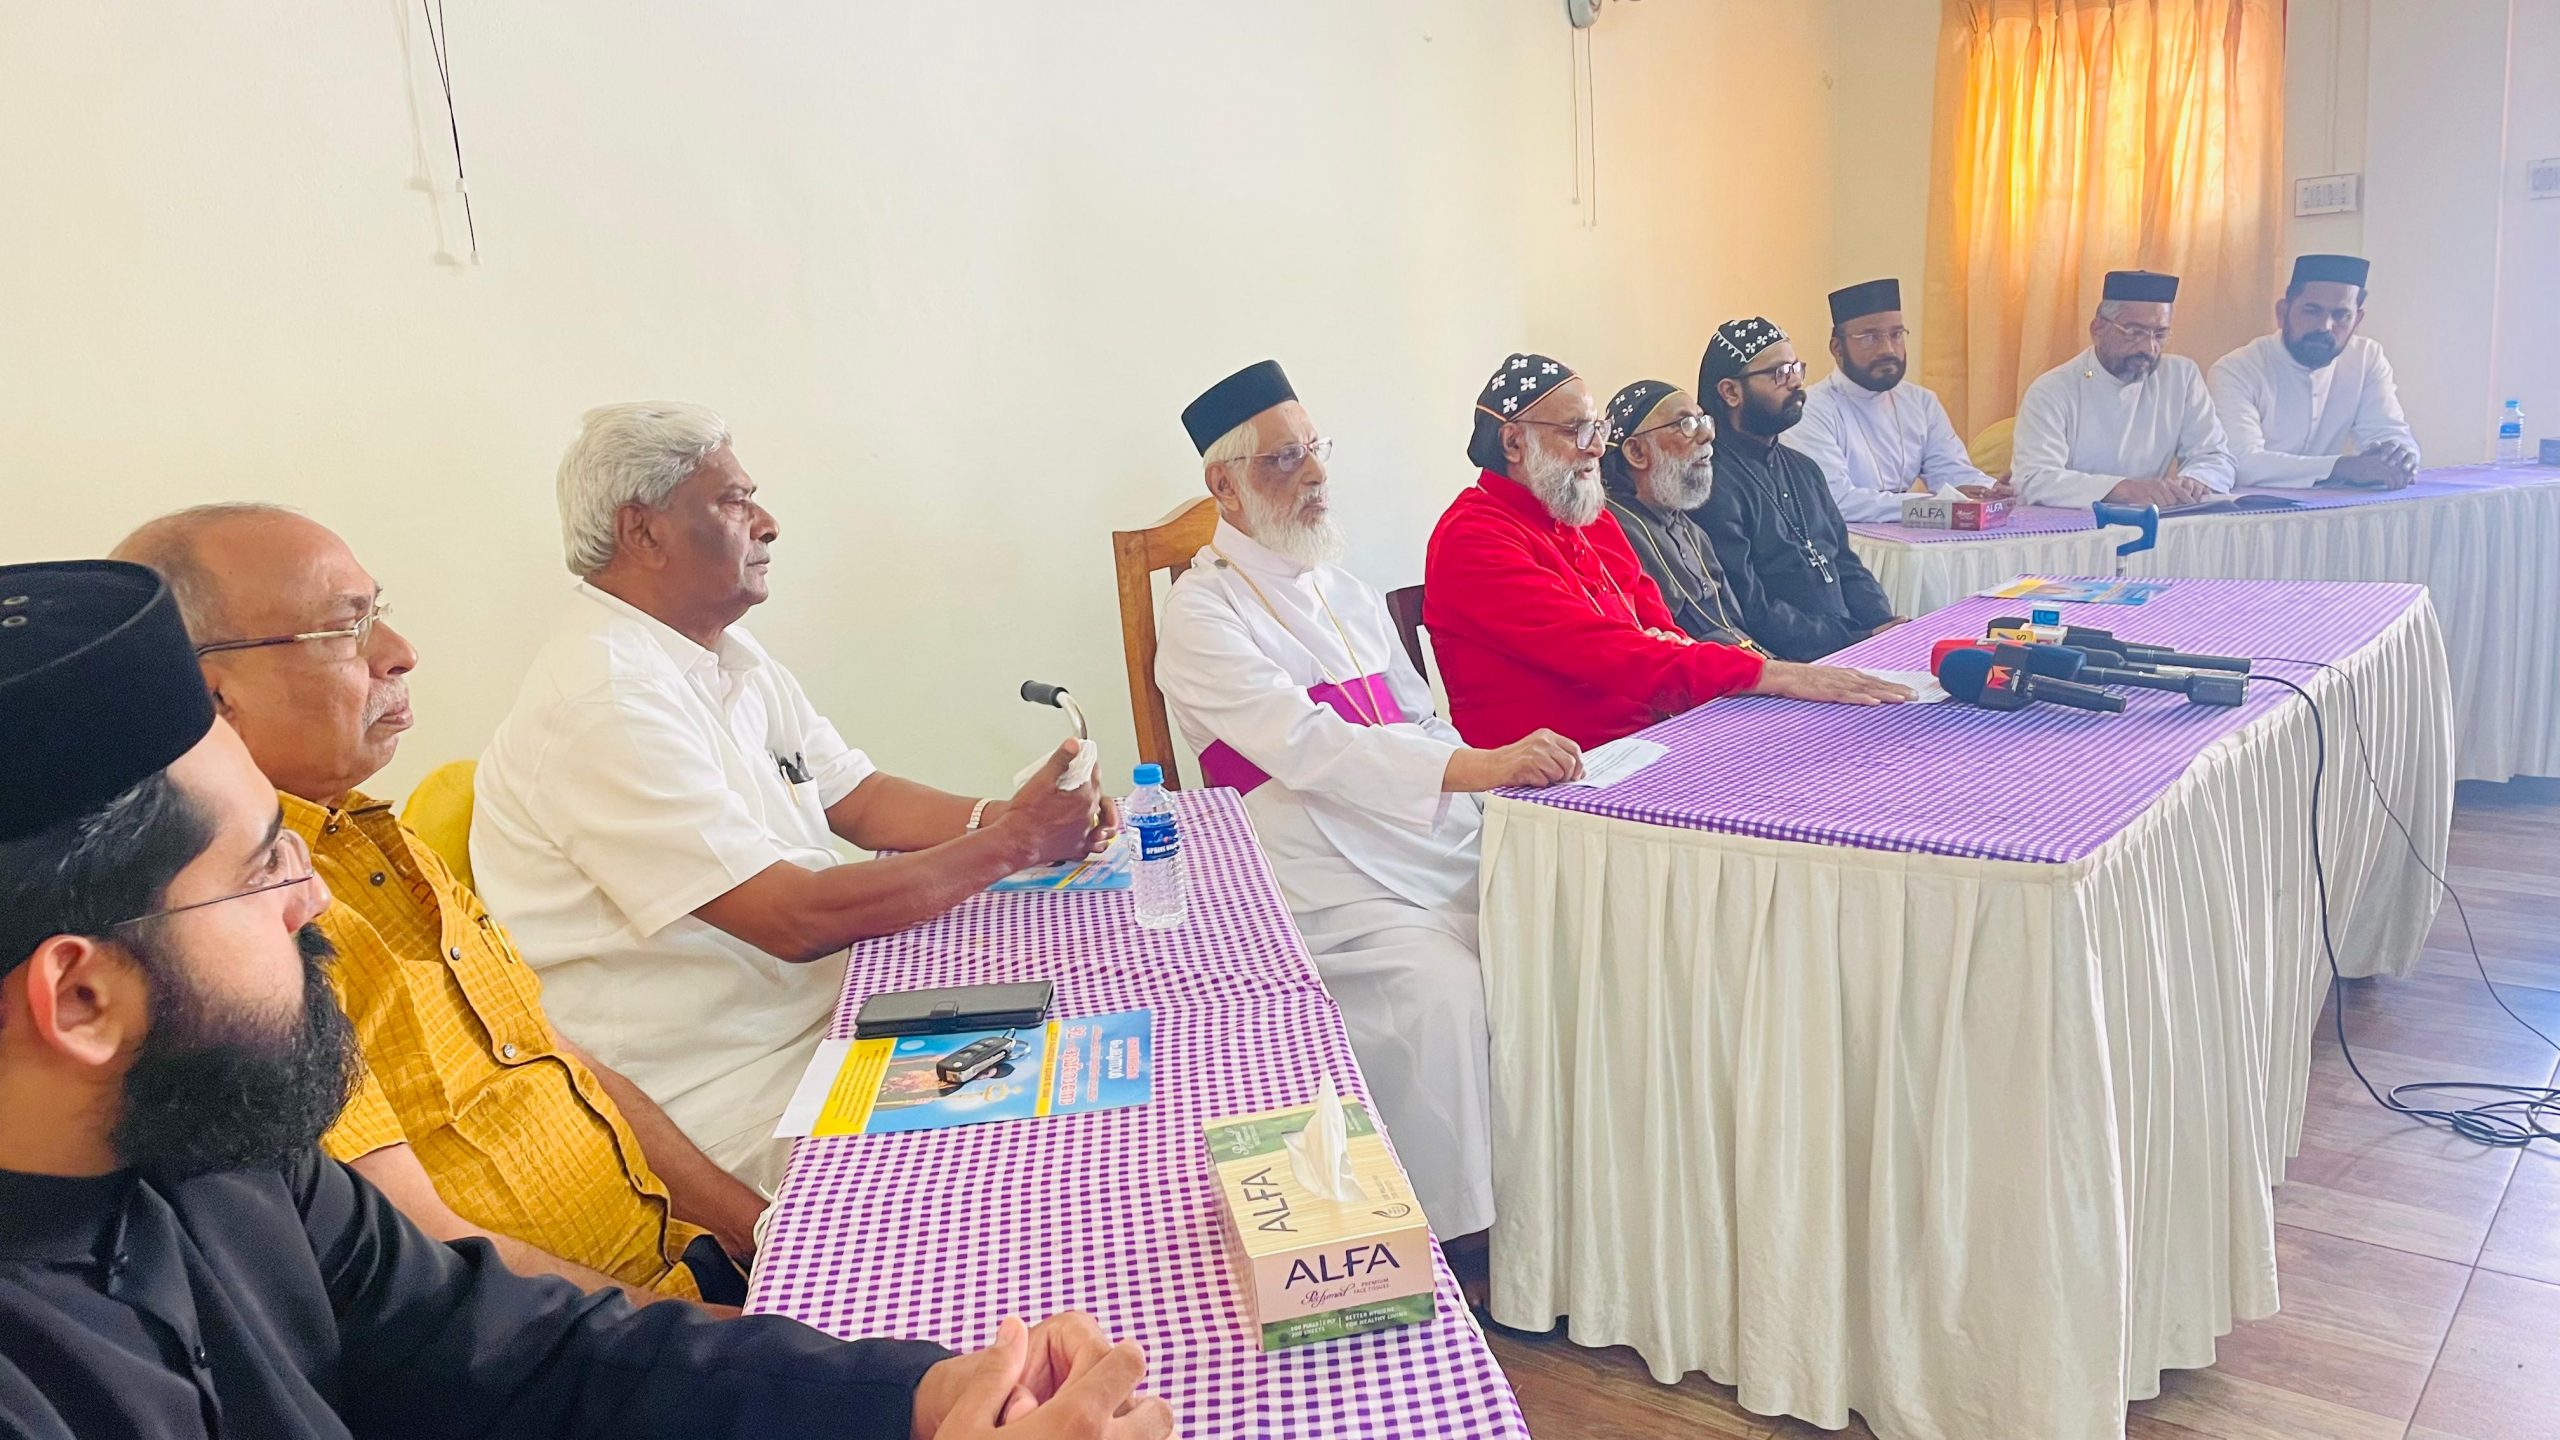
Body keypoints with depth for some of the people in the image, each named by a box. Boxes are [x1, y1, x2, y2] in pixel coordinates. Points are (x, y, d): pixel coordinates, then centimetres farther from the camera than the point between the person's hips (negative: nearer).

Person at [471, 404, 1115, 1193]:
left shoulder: (733, 658, 10)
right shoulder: (604, 703, -22)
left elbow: (859, 800, 13)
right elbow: (795, 917, -26)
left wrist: (1011, 815, -6)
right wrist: (1011, 843, -18)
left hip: (823, 1015, 9)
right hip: (718, 1096, -9)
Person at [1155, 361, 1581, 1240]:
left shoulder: (1343, 592, 20)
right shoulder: (1203, 614, -6)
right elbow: (1309, 747, -21)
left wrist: (1519, 791, 2)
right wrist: (1475, 766, -32)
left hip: (1446, 852, 7)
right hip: (1330, 888, -7)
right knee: (1443, 993, -29)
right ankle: (1452, 1238, -13)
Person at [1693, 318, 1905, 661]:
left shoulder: (1803, 469, 21)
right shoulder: (1714, 483, -11)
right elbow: (1750, 612, -17)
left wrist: (1886, 628, 1)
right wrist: (1858, 640, -16)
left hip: (1853, 642, 9)